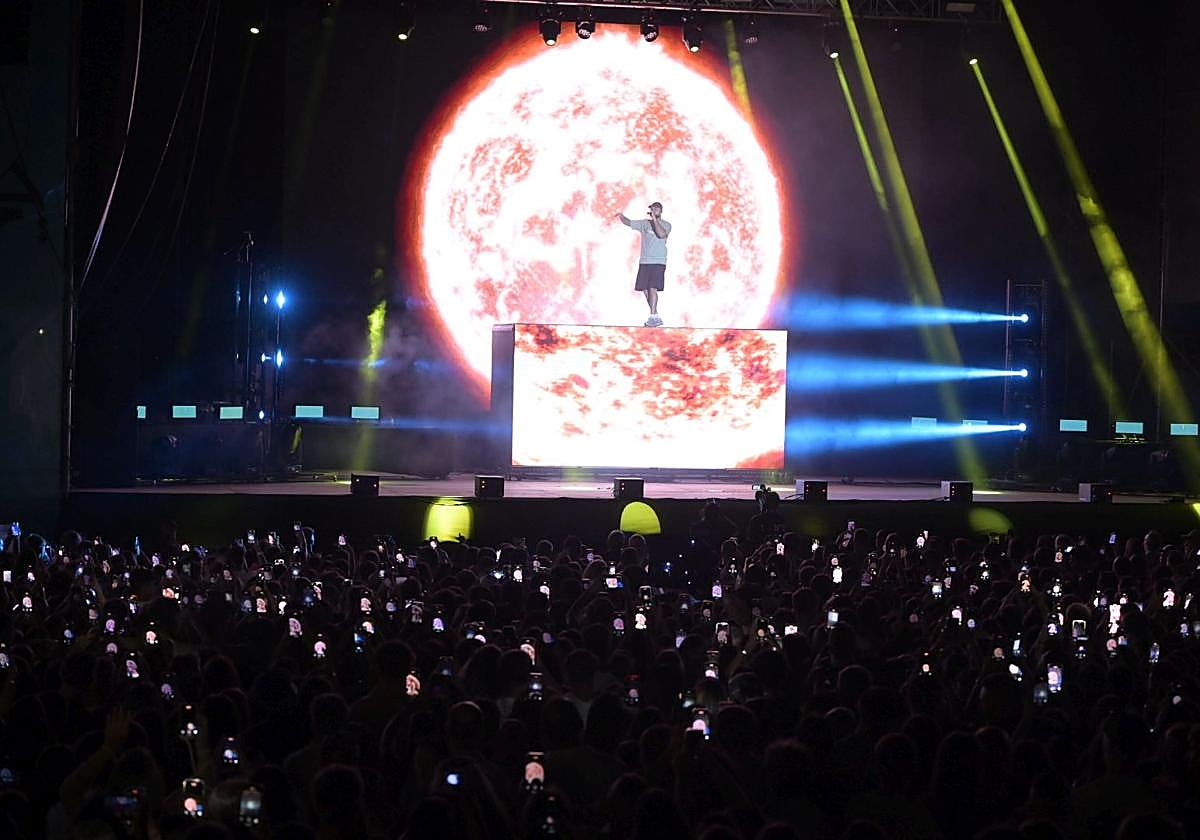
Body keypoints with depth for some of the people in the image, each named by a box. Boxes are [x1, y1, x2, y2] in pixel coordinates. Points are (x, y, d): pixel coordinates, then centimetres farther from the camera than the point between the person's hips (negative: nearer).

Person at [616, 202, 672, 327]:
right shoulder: (644, 223, 13)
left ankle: (653, 317, -16)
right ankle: (656, 317, 11)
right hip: (644, 261, 5)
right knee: (645, 289, 3)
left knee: (652, 288, -16)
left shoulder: (666, 225, 2)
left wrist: (655, 220, -16)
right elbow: (628, 222, 11)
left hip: (658, 262, -5)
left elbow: (661, 234, -18)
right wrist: (621, 216, -9)